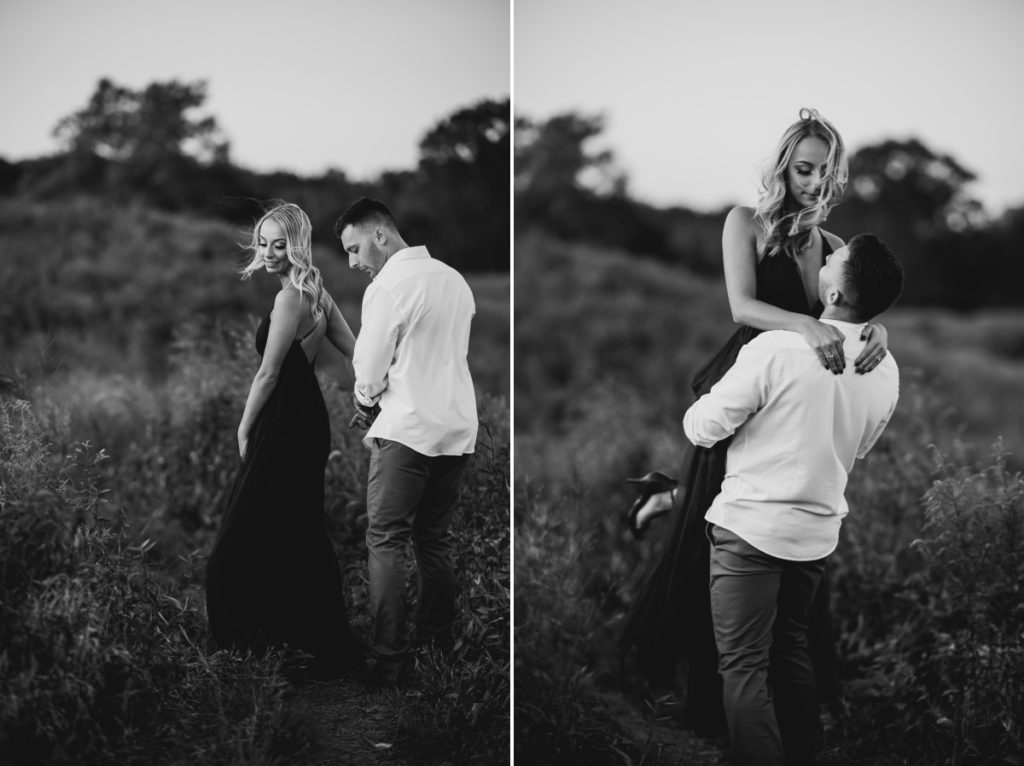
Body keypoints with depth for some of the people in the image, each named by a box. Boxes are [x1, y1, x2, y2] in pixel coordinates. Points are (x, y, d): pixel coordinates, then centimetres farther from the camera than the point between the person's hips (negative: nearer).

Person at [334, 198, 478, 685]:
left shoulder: (389, 284, -10)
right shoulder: (454, 279, 13)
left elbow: (369, 369, -6)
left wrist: (366, 406, 15)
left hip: (409, 428, -7)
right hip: (459, 427, 7)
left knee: (386, 541, -3)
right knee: (435, 539, 14)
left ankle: (387, 661, -6)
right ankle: (438, 642, 17)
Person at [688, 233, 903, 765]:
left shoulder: (777, 348, -21)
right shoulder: (887, 372, -1)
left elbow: (701, 428, -13)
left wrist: (702, 406, 9)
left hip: (751, 526, -6)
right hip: (818, 531, 6)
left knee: (743, 666, -1)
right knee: (791, 650, 21)